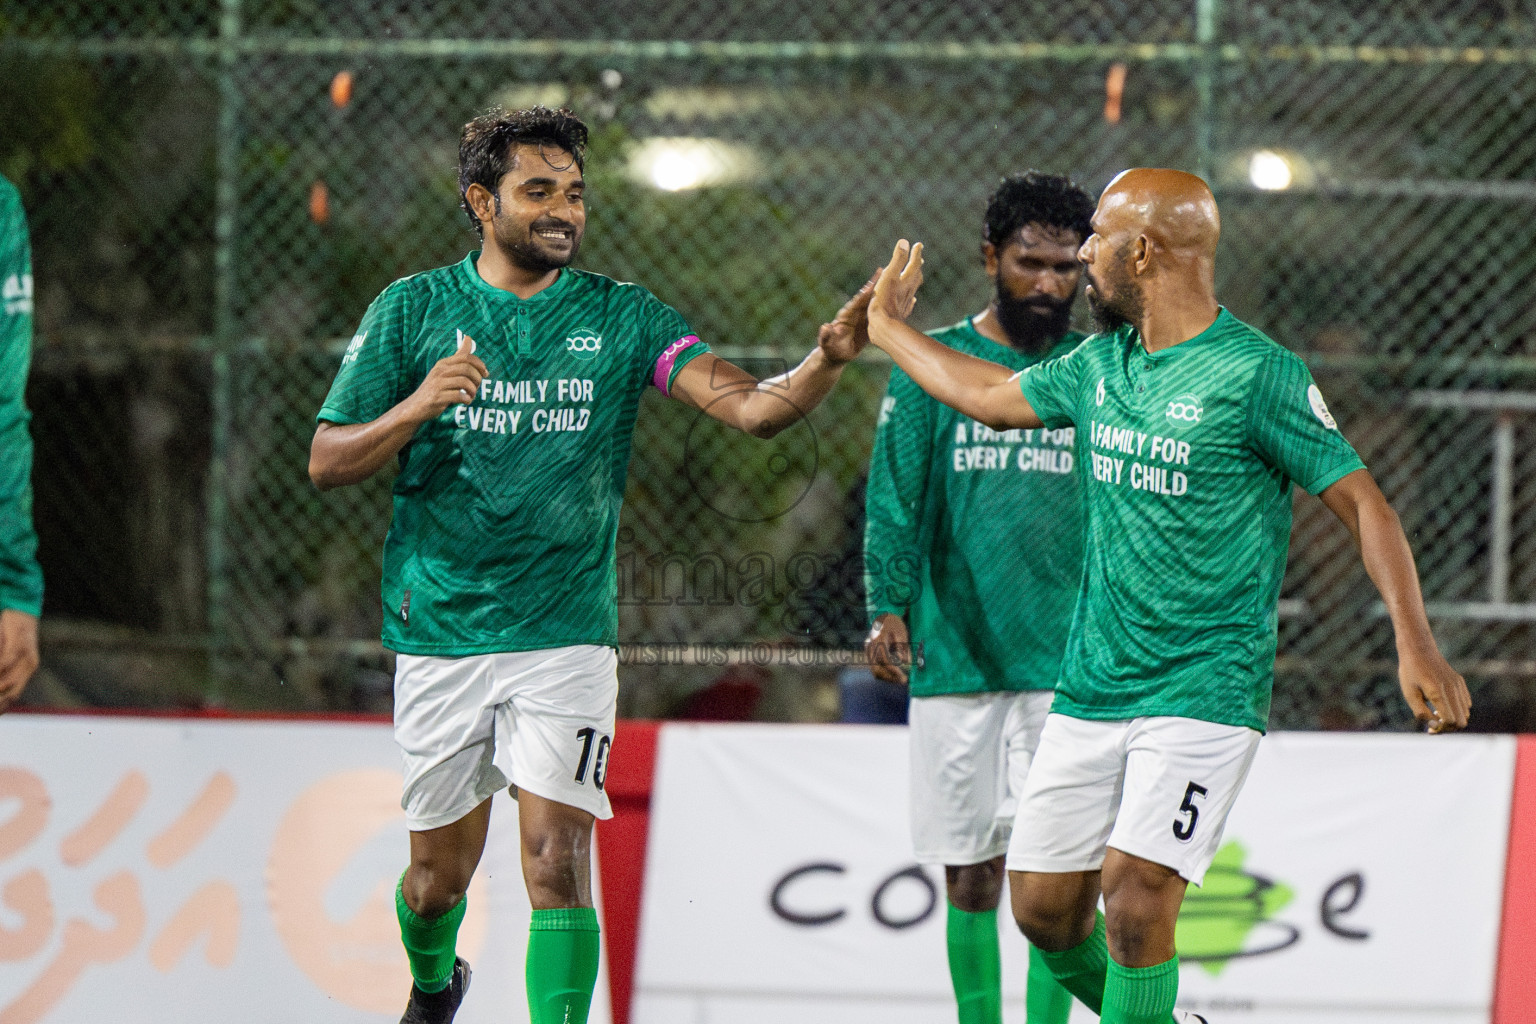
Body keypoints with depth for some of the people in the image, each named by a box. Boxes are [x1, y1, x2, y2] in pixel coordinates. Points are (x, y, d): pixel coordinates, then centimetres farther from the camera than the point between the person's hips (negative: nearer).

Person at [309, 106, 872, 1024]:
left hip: (566, 634, -1)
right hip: (440, 633, 1)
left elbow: (751, 406, -10)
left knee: (558, 858, -15)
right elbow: (327, 464, 0)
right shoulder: (413, 310, 1)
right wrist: (419, 406, -18)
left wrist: (827, 360, -30)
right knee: (441, 873, 11)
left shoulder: (621, 317, 1)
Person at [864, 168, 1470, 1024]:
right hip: (1090, 690, 7)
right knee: (1045, 906, 6)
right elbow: (993, 397, 28)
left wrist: (1417, 645, -22)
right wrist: (889, 330, 39)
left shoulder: (1258, 374, -11)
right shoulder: (1101, 365, 9)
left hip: (1205, 694, -7)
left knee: (1135, 894, -20)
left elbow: (1363, 503, -12)